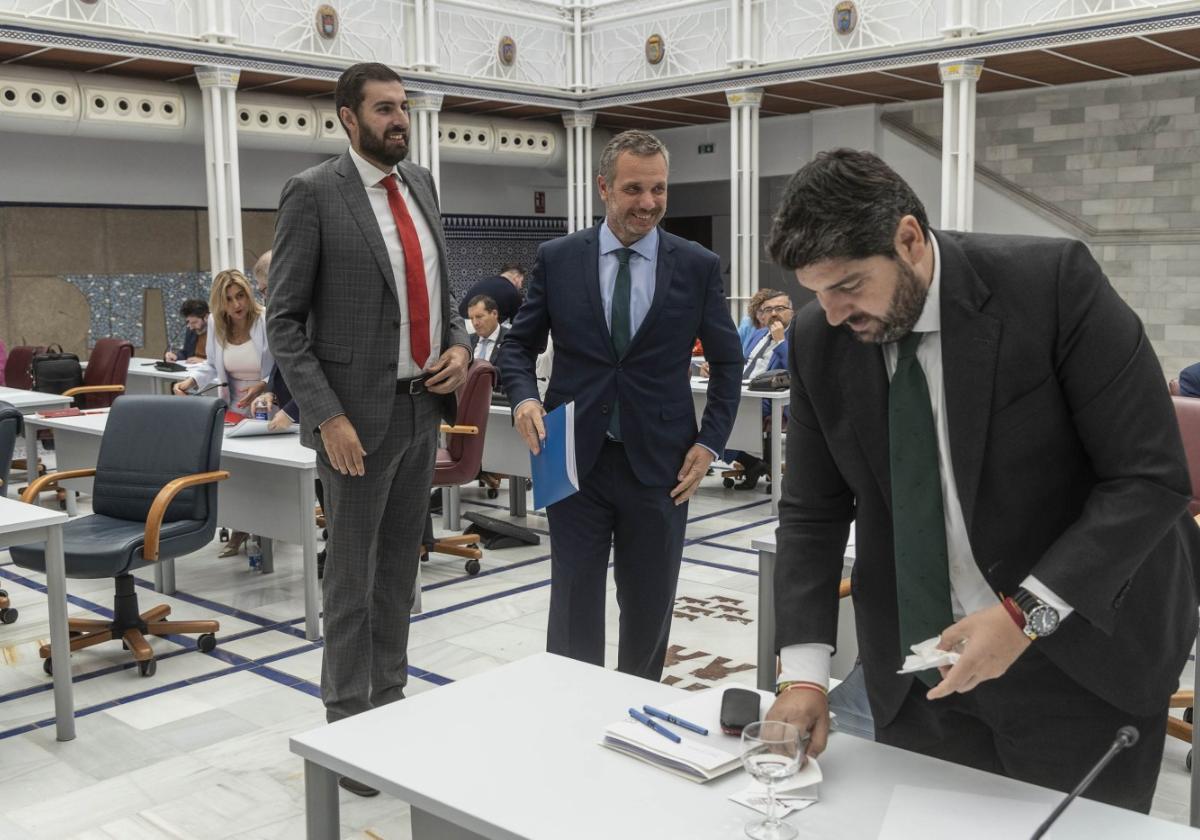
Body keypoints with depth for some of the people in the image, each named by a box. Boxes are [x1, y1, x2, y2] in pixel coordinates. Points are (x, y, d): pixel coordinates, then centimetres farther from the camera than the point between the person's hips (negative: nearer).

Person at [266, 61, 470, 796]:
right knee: (353, 576, 5)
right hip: (361, 413, -6)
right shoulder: (314, 194, -10)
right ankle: (349, 723, 20)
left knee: (400, 568, 15)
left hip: (423, 406, 6)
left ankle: (390, 701, 30)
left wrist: (460, 346, -1)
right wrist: (328, 415, -19)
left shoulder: (422, 184, 10)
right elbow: (284, 320, -11)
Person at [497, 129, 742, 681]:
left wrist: (710, 442, -1)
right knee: (574, 606, 4)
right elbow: (519, 343, 8)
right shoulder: (557, 259, 1)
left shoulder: (698, 266, 0)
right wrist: (524, 396, -12)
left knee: (649, 607, 13)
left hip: (659, 464, 1)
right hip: (576, 459, 0)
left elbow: (727, 361, 8)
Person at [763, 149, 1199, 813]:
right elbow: (812, 509, 1)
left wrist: (1028, 613, -24)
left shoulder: (1053, 283, -17)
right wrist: (804, 671, -9)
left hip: (1077, 664, -3)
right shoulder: (818, 341, -4)